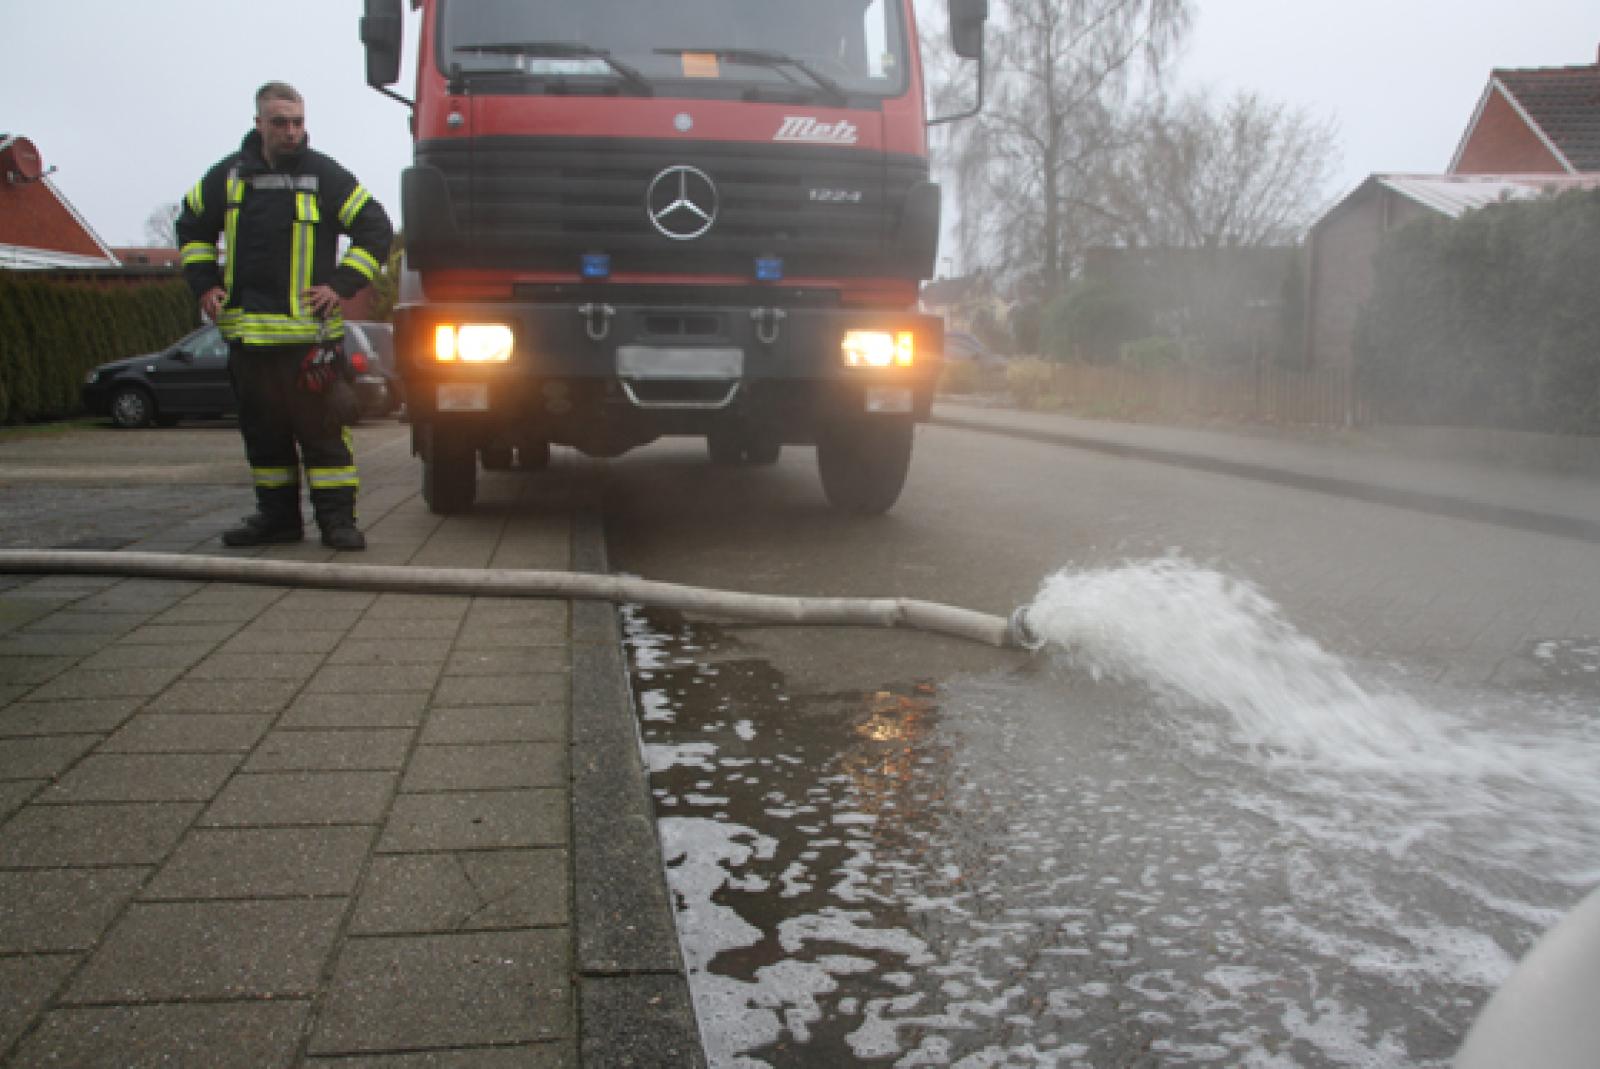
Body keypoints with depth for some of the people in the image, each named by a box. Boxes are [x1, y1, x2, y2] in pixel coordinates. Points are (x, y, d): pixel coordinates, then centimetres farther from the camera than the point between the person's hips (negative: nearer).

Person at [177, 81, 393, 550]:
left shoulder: (325, 175, 0)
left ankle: (337, 517, -1)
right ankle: (277, 515, 19)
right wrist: (204, 282, 13)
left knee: (322, 427, -6)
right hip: (246, 331, 4)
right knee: (263, 431, 9)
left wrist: (342, 284, -6)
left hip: (307, 331, -4)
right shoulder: (229, 175, 11)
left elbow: (376, 229, 2)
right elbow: (192, 226, 25)